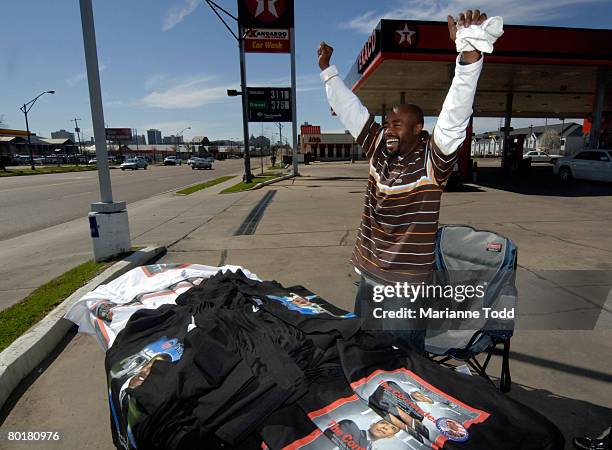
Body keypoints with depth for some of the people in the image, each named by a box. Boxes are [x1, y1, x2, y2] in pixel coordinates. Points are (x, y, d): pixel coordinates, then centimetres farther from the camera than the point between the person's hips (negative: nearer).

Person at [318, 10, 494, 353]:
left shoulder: (432, 160, -13)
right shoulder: (380, 150, 2)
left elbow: (455, 117, -29)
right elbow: (351, 110, 7)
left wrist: (470, 55, -41)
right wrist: (327, 69, 9)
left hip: (408, 286, -6)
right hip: (369, 279, 6)